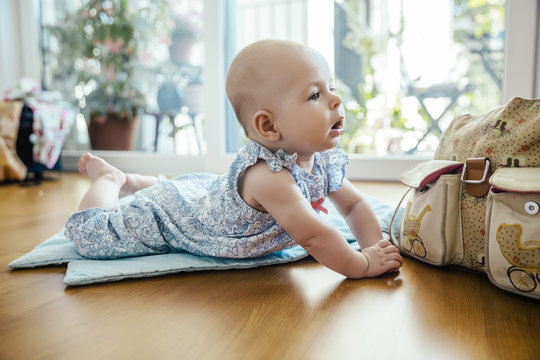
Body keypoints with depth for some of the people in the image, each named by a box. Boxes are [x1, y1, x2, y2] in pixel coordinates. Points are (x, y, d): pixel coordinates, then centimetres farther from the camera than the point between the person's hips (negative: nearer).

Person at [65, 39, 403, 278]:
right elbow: (312, 235, -45)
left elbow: (355, 205, -3)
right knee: (86, 233, -1)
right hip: (165, 214, -7)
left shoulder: (324, 161, -14)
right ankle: (109, 178, 25)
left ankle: (130, 180, 51)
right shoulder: (266, 175, -43)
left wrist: (377, 248, -18)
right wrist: (364, 265, -34)